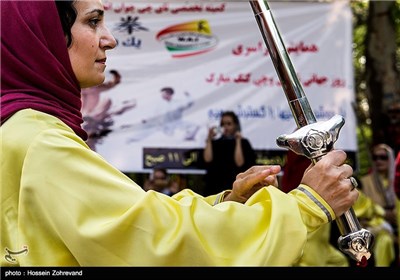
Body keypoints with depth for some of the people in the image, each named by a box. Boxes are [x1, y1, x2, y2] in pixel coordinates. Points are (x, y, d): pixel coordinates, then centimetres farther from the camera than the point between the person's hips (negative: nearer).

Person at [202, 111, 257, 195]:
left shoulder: (243, 143, 3)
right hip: (215, 188, 3)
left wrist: (238, 141, -11)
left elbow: (239, 163, -13)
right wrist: (209, 139, -3)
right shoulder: (215, 143, 12)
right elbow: (207, 160, -6)